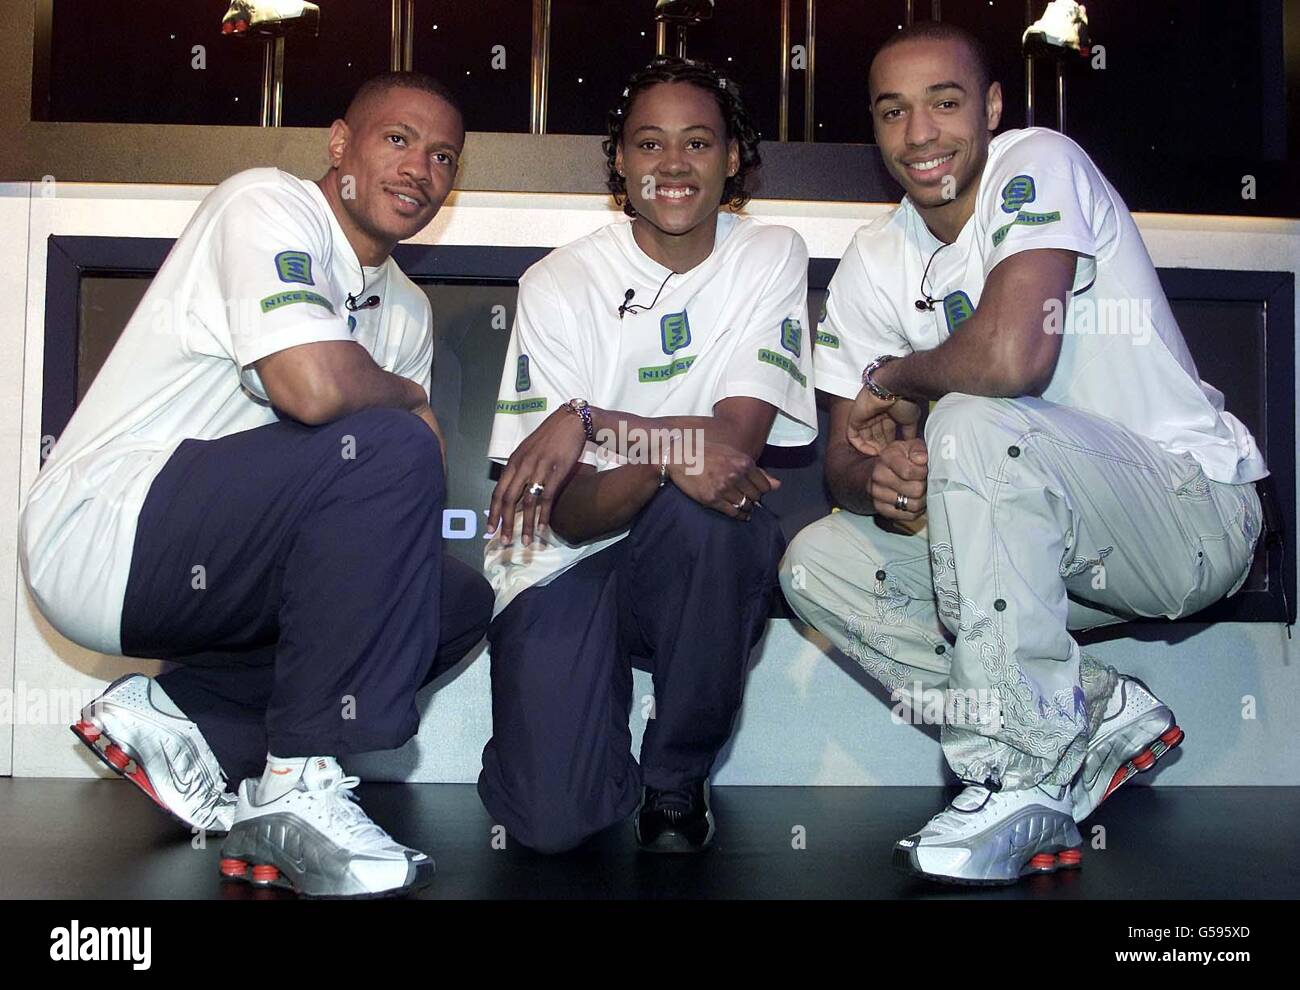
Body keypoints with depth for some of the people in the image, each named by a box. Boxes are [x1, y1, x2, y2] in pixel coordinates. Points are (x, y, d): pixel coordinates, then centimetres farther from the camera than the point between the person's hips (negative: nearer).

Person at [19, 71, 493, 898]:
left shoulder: (407, 309, 15)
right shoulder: (268, 205, -11)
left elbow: (427, 476, 12)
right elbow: (314, 386, -29)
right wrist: (407, 398, -9)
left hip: (208, 569, 9)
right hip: (98, 536, -9)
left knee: (459, 601, 4)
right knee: (386, 448, -27)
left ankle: (181, 717, 1)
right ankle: (300, 787, -21)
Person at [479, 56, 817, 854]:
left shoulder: (770, 257, -3)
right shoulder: (559, 284, -7)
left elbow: (739, 436, -14)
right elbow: (570, 515, -13)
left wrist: (589, 422, -24)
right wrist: (666, 453, -32)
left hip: (702, 561, 2)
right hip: (570, 562, -1)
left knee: (704, 512, -36)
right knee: (552, 819, -19)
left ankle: (681, 774, -9)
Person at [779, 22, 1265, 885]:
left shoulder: (1039, 164, -15)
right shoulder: (874, 265, 4)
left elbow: (1012, 356, -33)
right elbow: (847, 452, 3)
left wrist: (897, 379, -12)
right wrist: (877, 477, -22)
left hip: (1196, 508, -7)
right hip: (1063, 541, 7)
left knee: (973, 426, -33)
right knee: (818, 565, -5)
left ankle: (1021, 783, -22)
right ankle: (1099, 715, -2)